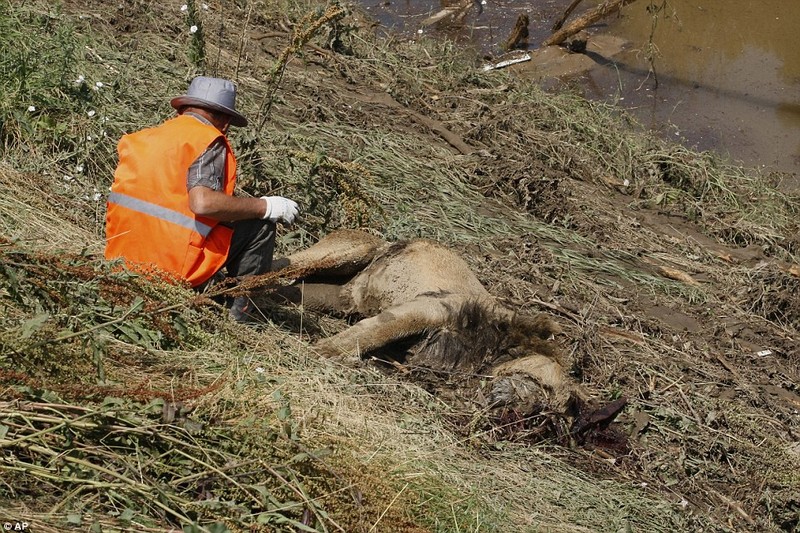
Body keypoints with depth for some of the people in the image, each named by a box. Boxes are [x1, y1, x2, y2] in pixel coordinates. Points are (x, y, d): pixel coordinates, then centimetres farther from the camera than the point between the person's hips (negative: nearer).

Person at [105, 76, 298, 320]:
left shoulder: (141, 138, 14)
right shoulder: (209, 141, -8)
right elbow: (203, 203, -23)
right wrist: (266, 206, -11)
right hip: (176, 266, -8)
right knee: (261, 225, 5)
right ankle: (238, 313, 4)